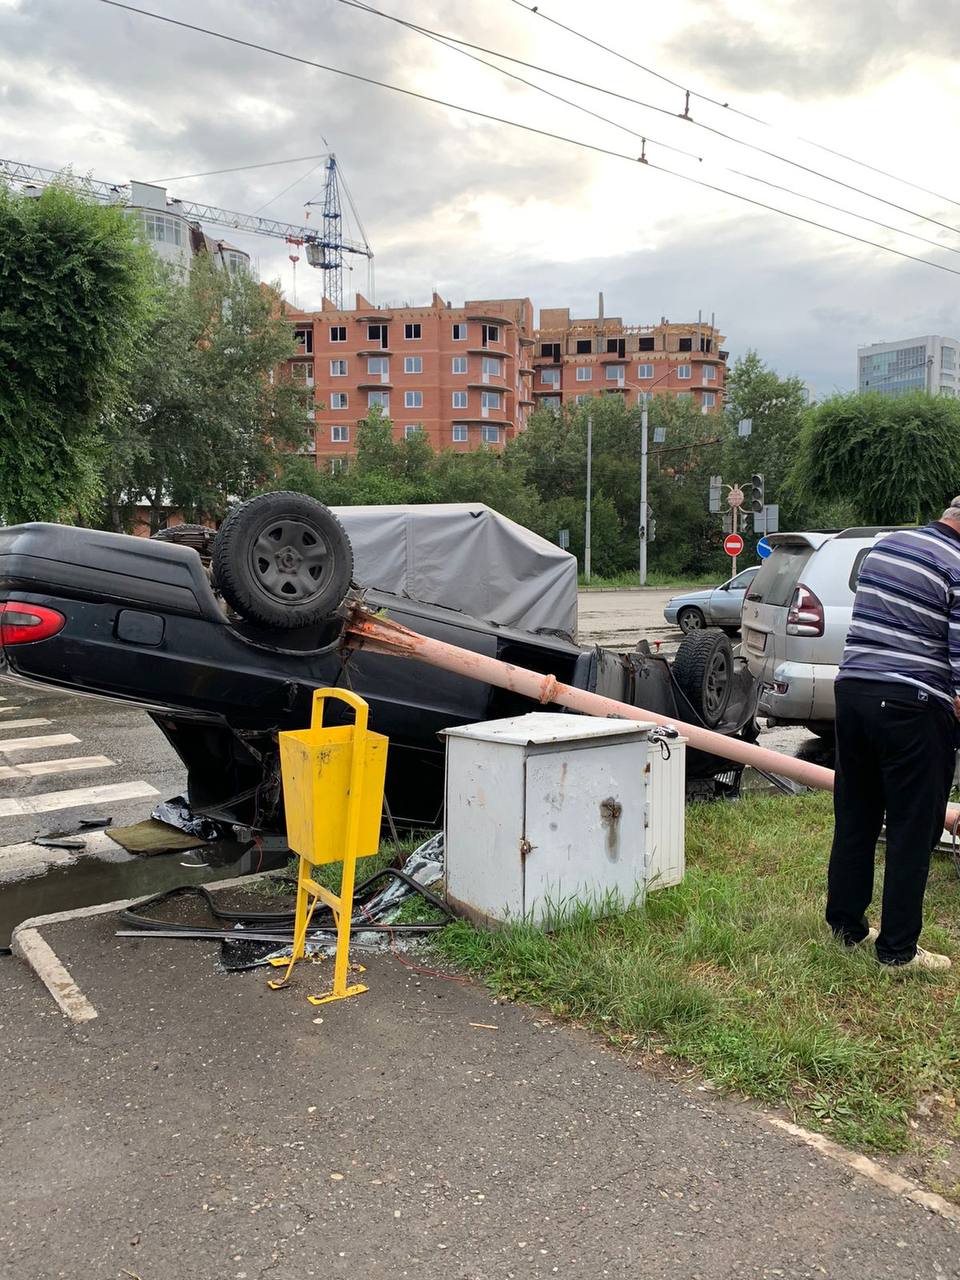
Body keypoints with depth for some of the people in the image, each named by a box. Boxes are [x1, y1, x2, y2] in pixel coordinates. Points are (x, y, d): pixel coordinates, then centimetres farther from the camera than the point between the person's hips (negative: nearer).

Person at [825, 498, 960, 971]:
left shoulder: (884, 545, 12)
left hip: (851, 689, 7)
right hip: (911, 706, -7)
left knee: (854, 818, 16)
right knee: (912, 829, 4)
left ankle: (845, 924, 26)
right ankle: (897, 949, 11)